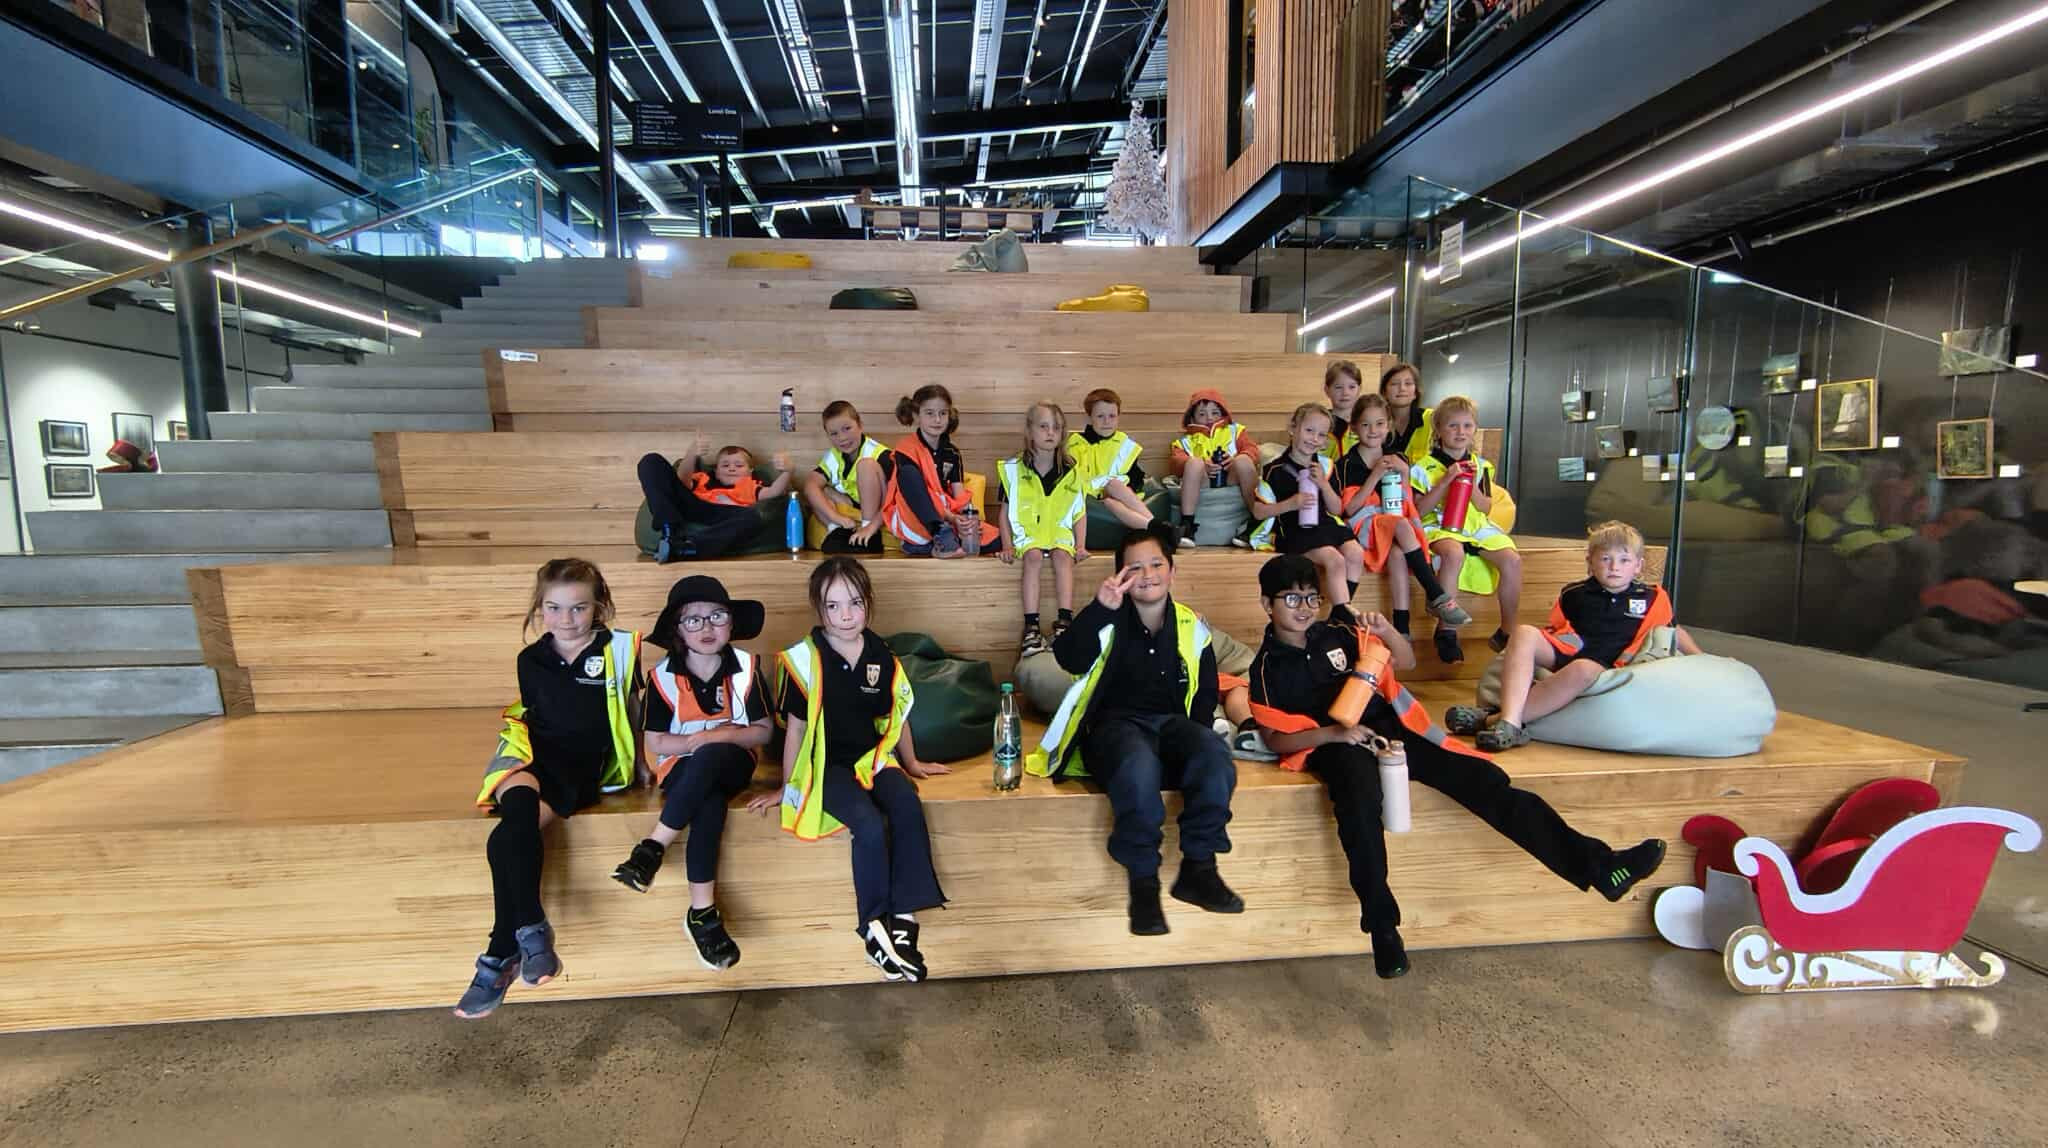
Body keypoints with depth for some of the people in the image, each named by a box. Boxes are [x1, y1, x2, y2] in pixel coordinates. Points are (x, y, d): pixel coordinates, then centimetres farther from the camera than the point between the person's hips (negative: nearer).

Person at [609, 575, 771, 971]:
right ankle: (703, 911, -26)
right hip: (682, 769, 0)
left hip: (732, 764, 0)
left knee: (710, 756, -36)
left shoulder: (746, 667, -3)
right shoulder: (663, 677, -4)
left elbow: (764, 731, 0)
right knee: (710, 804, -34)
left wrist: (720, 736, -16)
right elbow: (655, 743, -1)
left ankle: (653, 847, -23)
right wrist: (697, 740, -16)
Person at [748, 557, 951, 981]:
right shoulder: (806, 659, -11)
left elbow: (896, 715, 13)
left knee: (908, 808, -24)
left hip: (871, 756, 4)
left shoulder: (880, 654, 1)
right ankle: (873, 927, -10)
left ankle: (903, 915, -15)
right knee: (870, 824, -27)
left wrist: (911, 763, 22)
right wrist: (786, 787, 4)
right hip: (826, 763, -4)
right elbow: (796, 726, -3)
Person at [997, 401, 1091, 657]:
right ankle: (1031, 627, -33)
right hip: (1026, 530, -1)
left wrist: (1081, 544, -1)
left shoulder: (1071, 473, 6)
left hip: (1060, 530, 1)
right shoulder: (1014, 469, 3)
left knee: (1062, 555, -29)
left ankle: (1065, 621, -30)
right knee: (1033, 556, -31)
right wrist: (1007, 545, -3)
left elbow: (1080, 513, 12)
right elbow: (1005, 511, 8)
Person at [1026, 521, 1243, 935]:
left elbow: (1206, 692, 16)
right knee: (1139, 768, -39)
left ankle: (1198, 869, -17)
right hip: (1115, 724, -3)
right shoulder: (1110, 622, 6)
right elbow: (1069, 659, -13)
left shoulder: (1191, 627, 16)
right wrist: (1100, 607, -25)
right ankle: (1143, 881, -20)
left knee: (1214, 755, -32)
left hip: (1172, 723, 3)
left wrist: (1197, 734, -3)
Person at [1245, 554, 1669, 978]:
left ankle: (1596, 864, -10)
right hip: (1335, 747, -4)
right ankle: (1381, 926, -29)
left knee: (1482, 779, -12)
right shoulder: (1268, 668, 2)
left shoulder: (1337, 633, 13)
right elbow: (1276, 738, -3)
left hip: (1389, 726, 4)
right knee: (1360, 801, -37)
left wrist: (1388, 632, -2)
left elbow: (1407, 662, 20)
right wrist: (1332, 733, -18)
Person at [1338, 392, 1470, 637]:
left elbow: (1409, 506, 11)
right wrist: (1375, 475, -12)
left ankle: (1401, 627, -36)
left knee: (1397, 552, -34)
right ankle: (1437, 596, -32)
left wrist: (1404, 472, -4)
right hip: (1365, 524, -3)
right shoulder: (1348, 463, 2)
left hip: (1397, 521, 3)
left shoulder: (1397, 459, 14)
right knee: (1401, 525, -35)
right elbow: (1350, 509, -8)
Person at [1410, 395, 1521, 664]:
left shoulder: (1481, 466, 14)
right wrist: (1445, 482, -13)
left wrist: (1472, 485, -7)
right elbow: (1419, 510, -6)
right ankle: (1446, 630, -26)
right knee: (1454, 553, -38)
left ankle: (1506, 631, -4)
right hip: (1439, 526, -5)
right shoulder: (1425, 467, 1)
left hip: (1477, 526, 5)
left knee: (1512, 559, -20)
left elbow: (1485, 507, 10)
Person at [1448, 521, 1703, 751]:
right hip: (1566, 652, 2)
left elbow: (1673, 632, 28)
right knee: (1524, 634, -29)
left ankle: (1497, 720, -42)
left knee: (1582, 669, -40)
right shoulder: (1574, 594, 13)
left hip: (1603, 665, -2)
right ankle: (1510, 722, -43)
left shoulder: (1653, 598, 14)